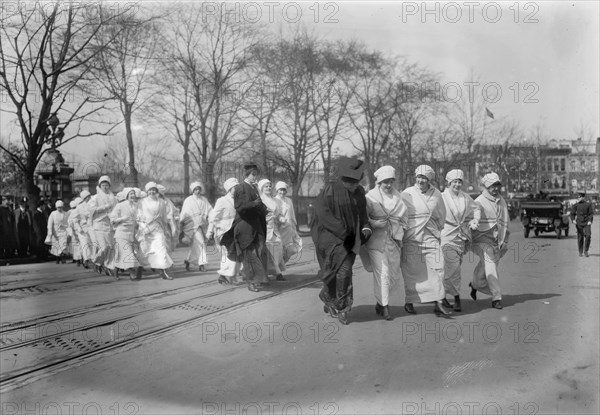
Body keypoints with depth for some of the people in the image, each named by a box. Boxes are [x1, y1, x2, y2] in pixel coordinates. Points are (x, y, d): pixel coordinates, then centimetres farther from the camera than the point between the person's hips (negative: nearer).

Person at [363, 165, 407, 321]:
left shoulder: (397, 196, 12)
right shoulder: (370, 197, -2)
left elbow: (404, 218, 19)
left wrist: (399, 233, 8)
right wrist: (373, 224, -17)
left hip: (393, 241, 5)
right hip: (376, 240, -5)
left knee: (394, 275, 5)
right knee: (383, 273, -10)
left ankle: (380, 302, 25)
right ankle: (384, 307, 0)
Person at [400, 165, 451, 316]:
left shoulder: (436, 194, 7)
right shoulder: (407, 194, -1)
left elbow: (441, 215, 21)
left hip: (431, 237, 3)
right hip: (411, 238, -3)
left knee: (437, 267, -6)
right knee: (412, 270, 0)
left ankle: (438, 303, -2)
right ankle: (409, 302, 14)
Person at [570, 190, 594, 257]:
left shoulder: (589, 204, 4)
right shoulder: (576, 205, 6)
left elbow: (591, 213, 3)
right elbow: (572, 213, 7)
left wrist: (590, 221, -12)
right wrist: (573, 220, -11)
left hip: (587, 223, -1)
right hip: (579, 223, 1)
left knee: (588, 236, -15)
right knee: (580, 238, 2)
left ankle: (586, 251, -2)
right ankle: (580, 252, 13)